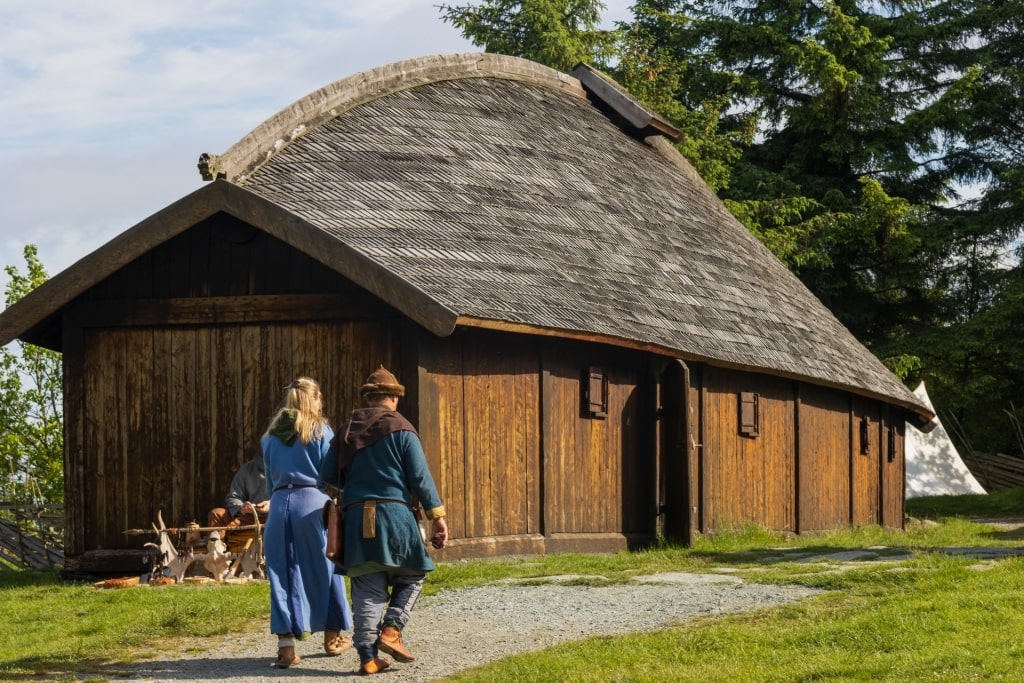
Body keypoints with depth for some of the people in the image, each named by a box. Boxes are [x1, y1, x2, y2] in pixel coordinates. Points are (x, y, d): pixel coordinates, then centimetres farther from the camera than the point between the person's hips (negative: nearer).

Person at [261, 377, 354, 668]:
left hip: (279, 504, 3)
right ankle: (333, 637, 23)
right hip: (312, 502, -3)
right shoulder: (319, 430, 1)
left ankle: (285, 644, -5)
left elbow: (269, 480, 16)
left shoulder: (271, 435, 13)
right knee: (324, 569, 11)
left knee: (282, 574, 3)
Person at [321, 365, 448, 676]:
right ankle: (391, 630, -3)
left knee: (367, 589, 5)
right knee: (411, 576, 14)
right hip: (394, 513, -3)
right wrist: (437, 516, -3)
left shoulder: (346, 431, 11)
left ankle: (368, 656, -1)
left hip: (357, 518, 4)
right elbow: (420, 476, -5)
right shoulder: (401, 429, -1)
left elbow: (328, 477, 10)